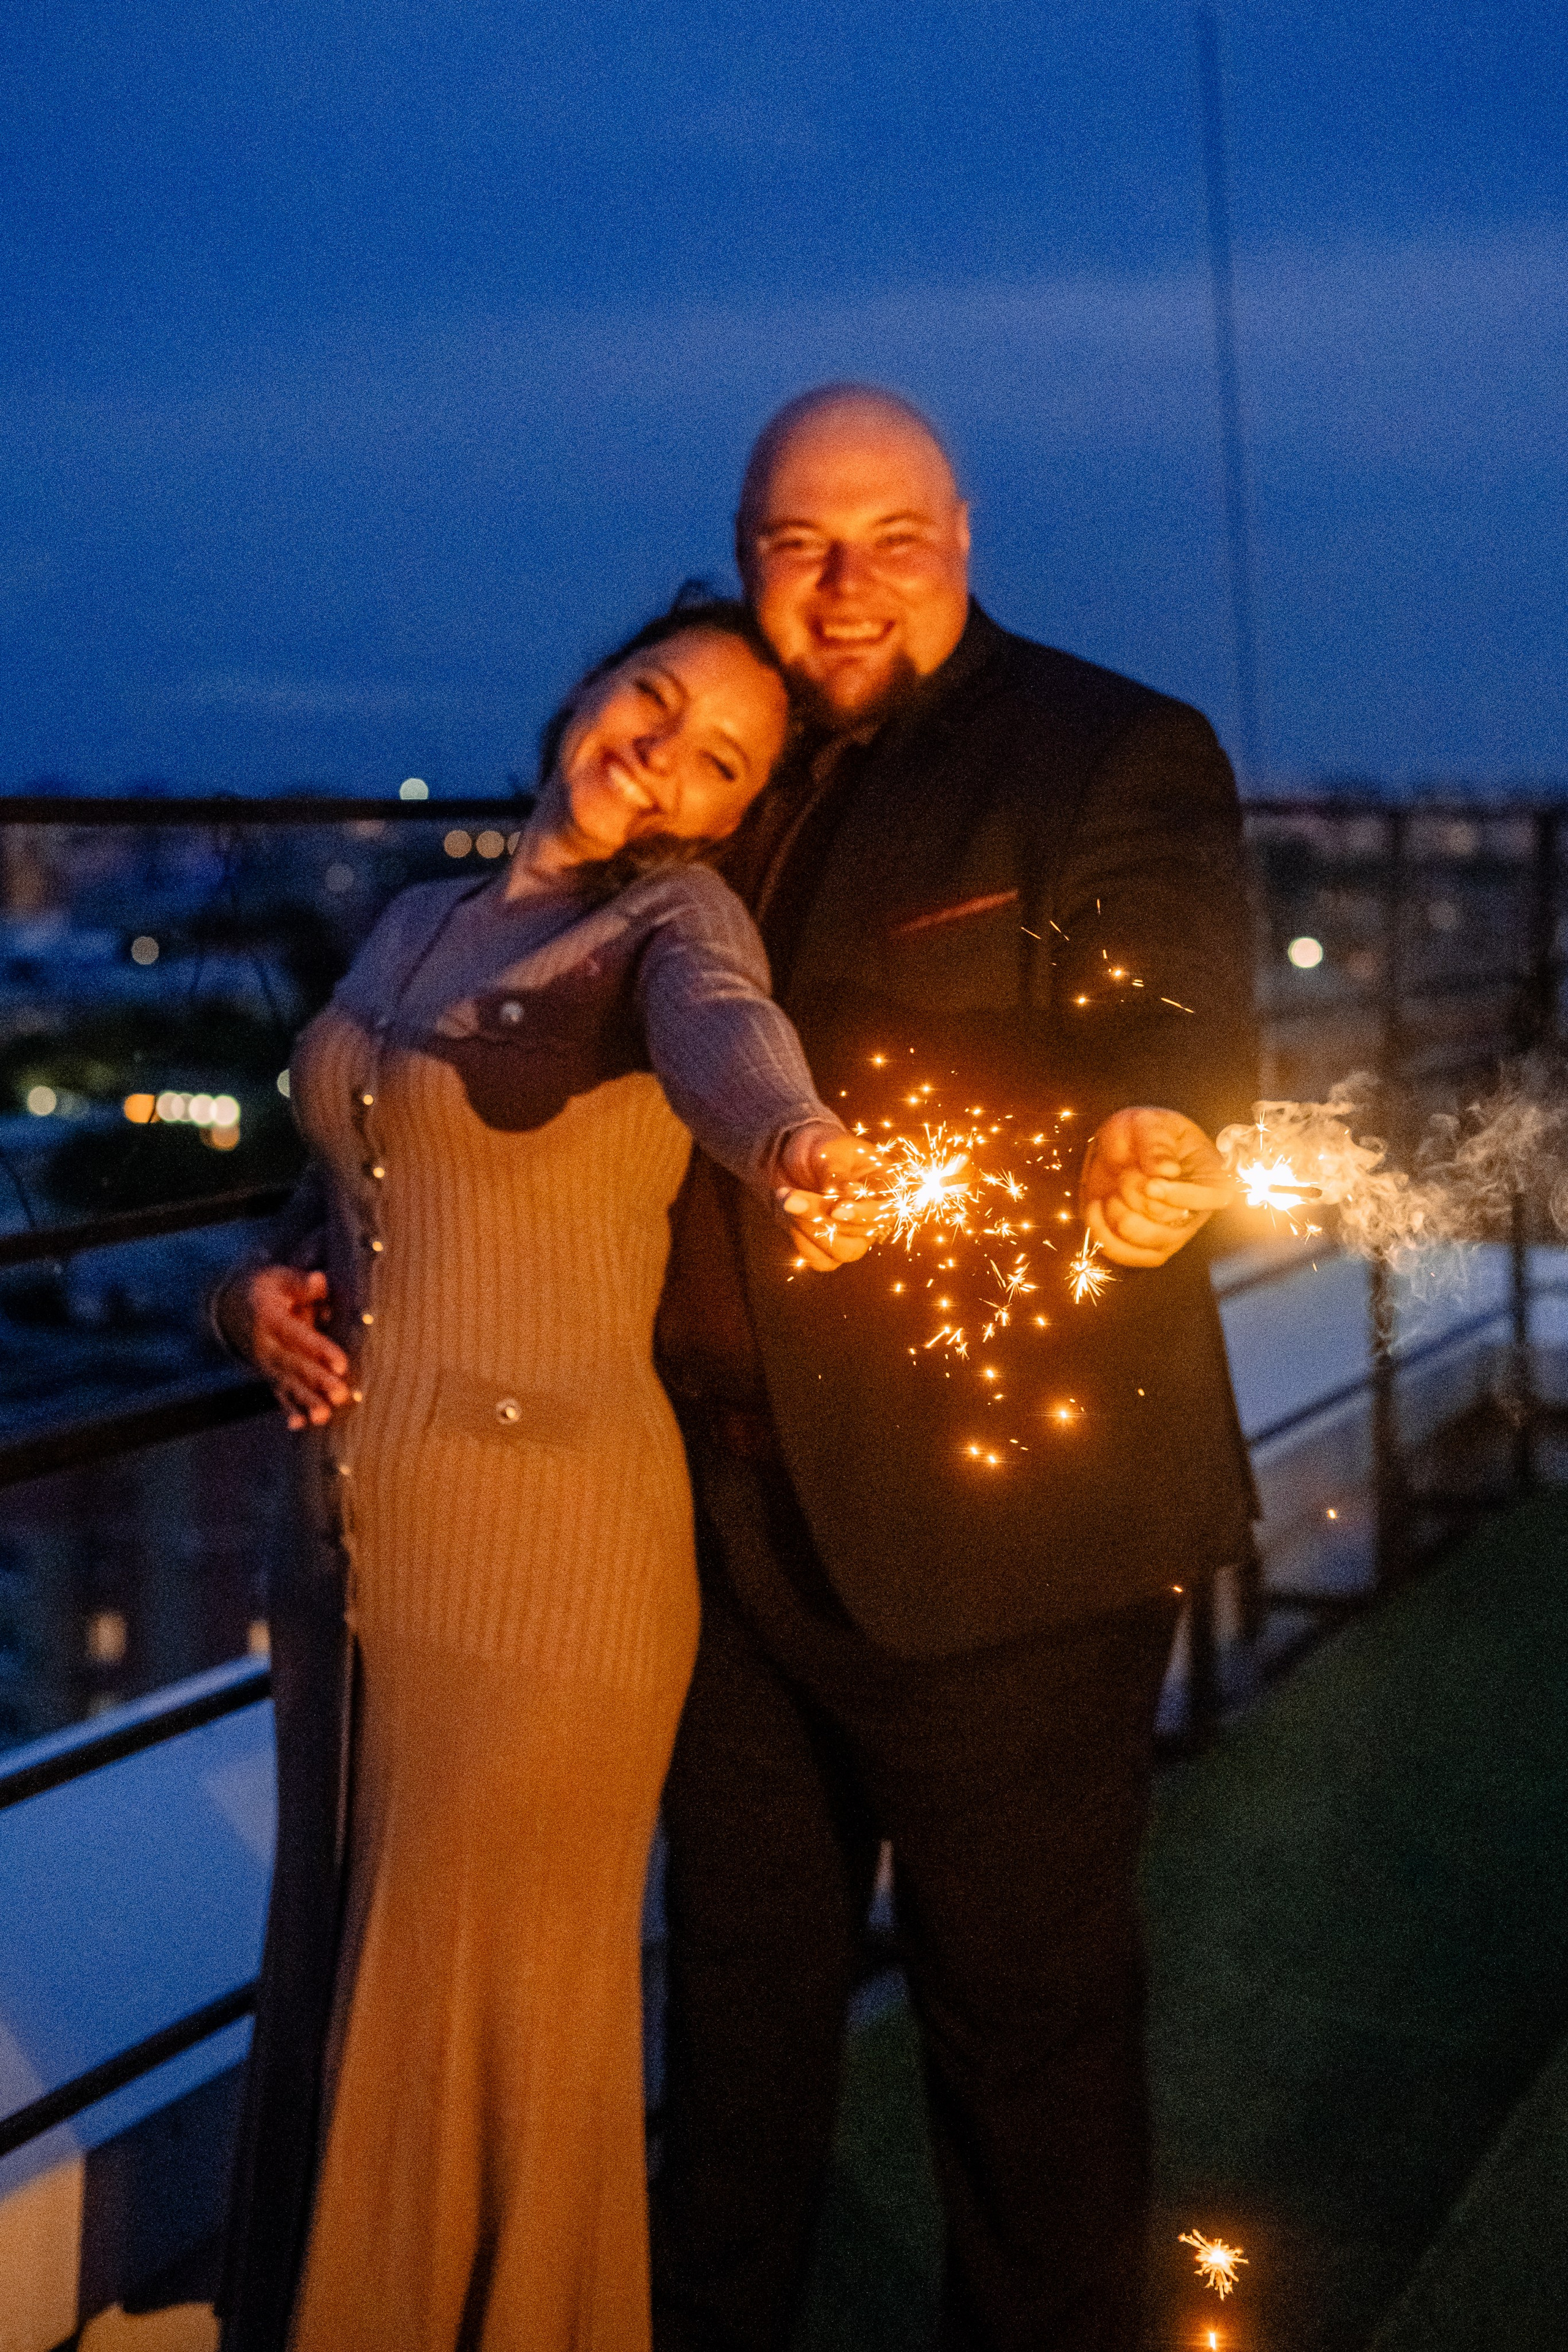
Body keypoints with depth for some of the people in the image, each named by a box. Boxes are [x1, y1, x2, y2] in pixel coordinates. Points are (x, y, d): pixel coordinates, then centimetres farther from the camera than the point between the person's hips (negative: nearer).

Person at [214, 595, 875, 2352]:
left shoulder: (675, 916, -5)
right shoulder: (416, 925, 14)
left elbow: (725, 1027, -29)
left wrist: (800, 1144, -52)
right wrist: (266, 1295, 3)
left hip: (545, 1550, -6)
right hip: (351, 1541, 6)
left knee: (475, 2057, 1)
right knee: (335, 2022, 16)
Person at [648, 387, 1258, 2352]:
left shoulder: (1114, 756, -5)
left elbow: (1176, 1038, -12)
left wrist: (1147, 1141, -38)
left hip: (999, 1526, -6)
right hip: (737, 1513, 6)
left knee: (1025, 2008, 7)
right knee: (737, 1983, 21)